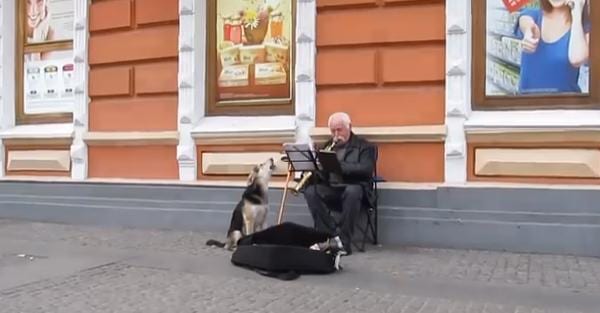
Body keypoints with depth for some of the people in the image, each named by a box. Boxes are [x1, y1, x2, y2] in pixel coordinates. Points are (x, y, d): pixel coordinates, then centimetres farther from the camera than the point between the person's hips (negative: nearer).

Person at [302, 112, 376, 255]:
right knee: (310, 191, -25)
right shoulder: (328, 146, 20)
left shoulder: (364, 146, 5)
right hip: (331, 190, 4)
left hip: (353, 188, -4)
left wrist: (339, 165, -23)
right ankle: (332, 234, -24)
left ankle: (344, 241, -30)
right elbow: (321, 170, 15)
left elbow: (366, 170, -13)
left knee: (352, 191, -39)